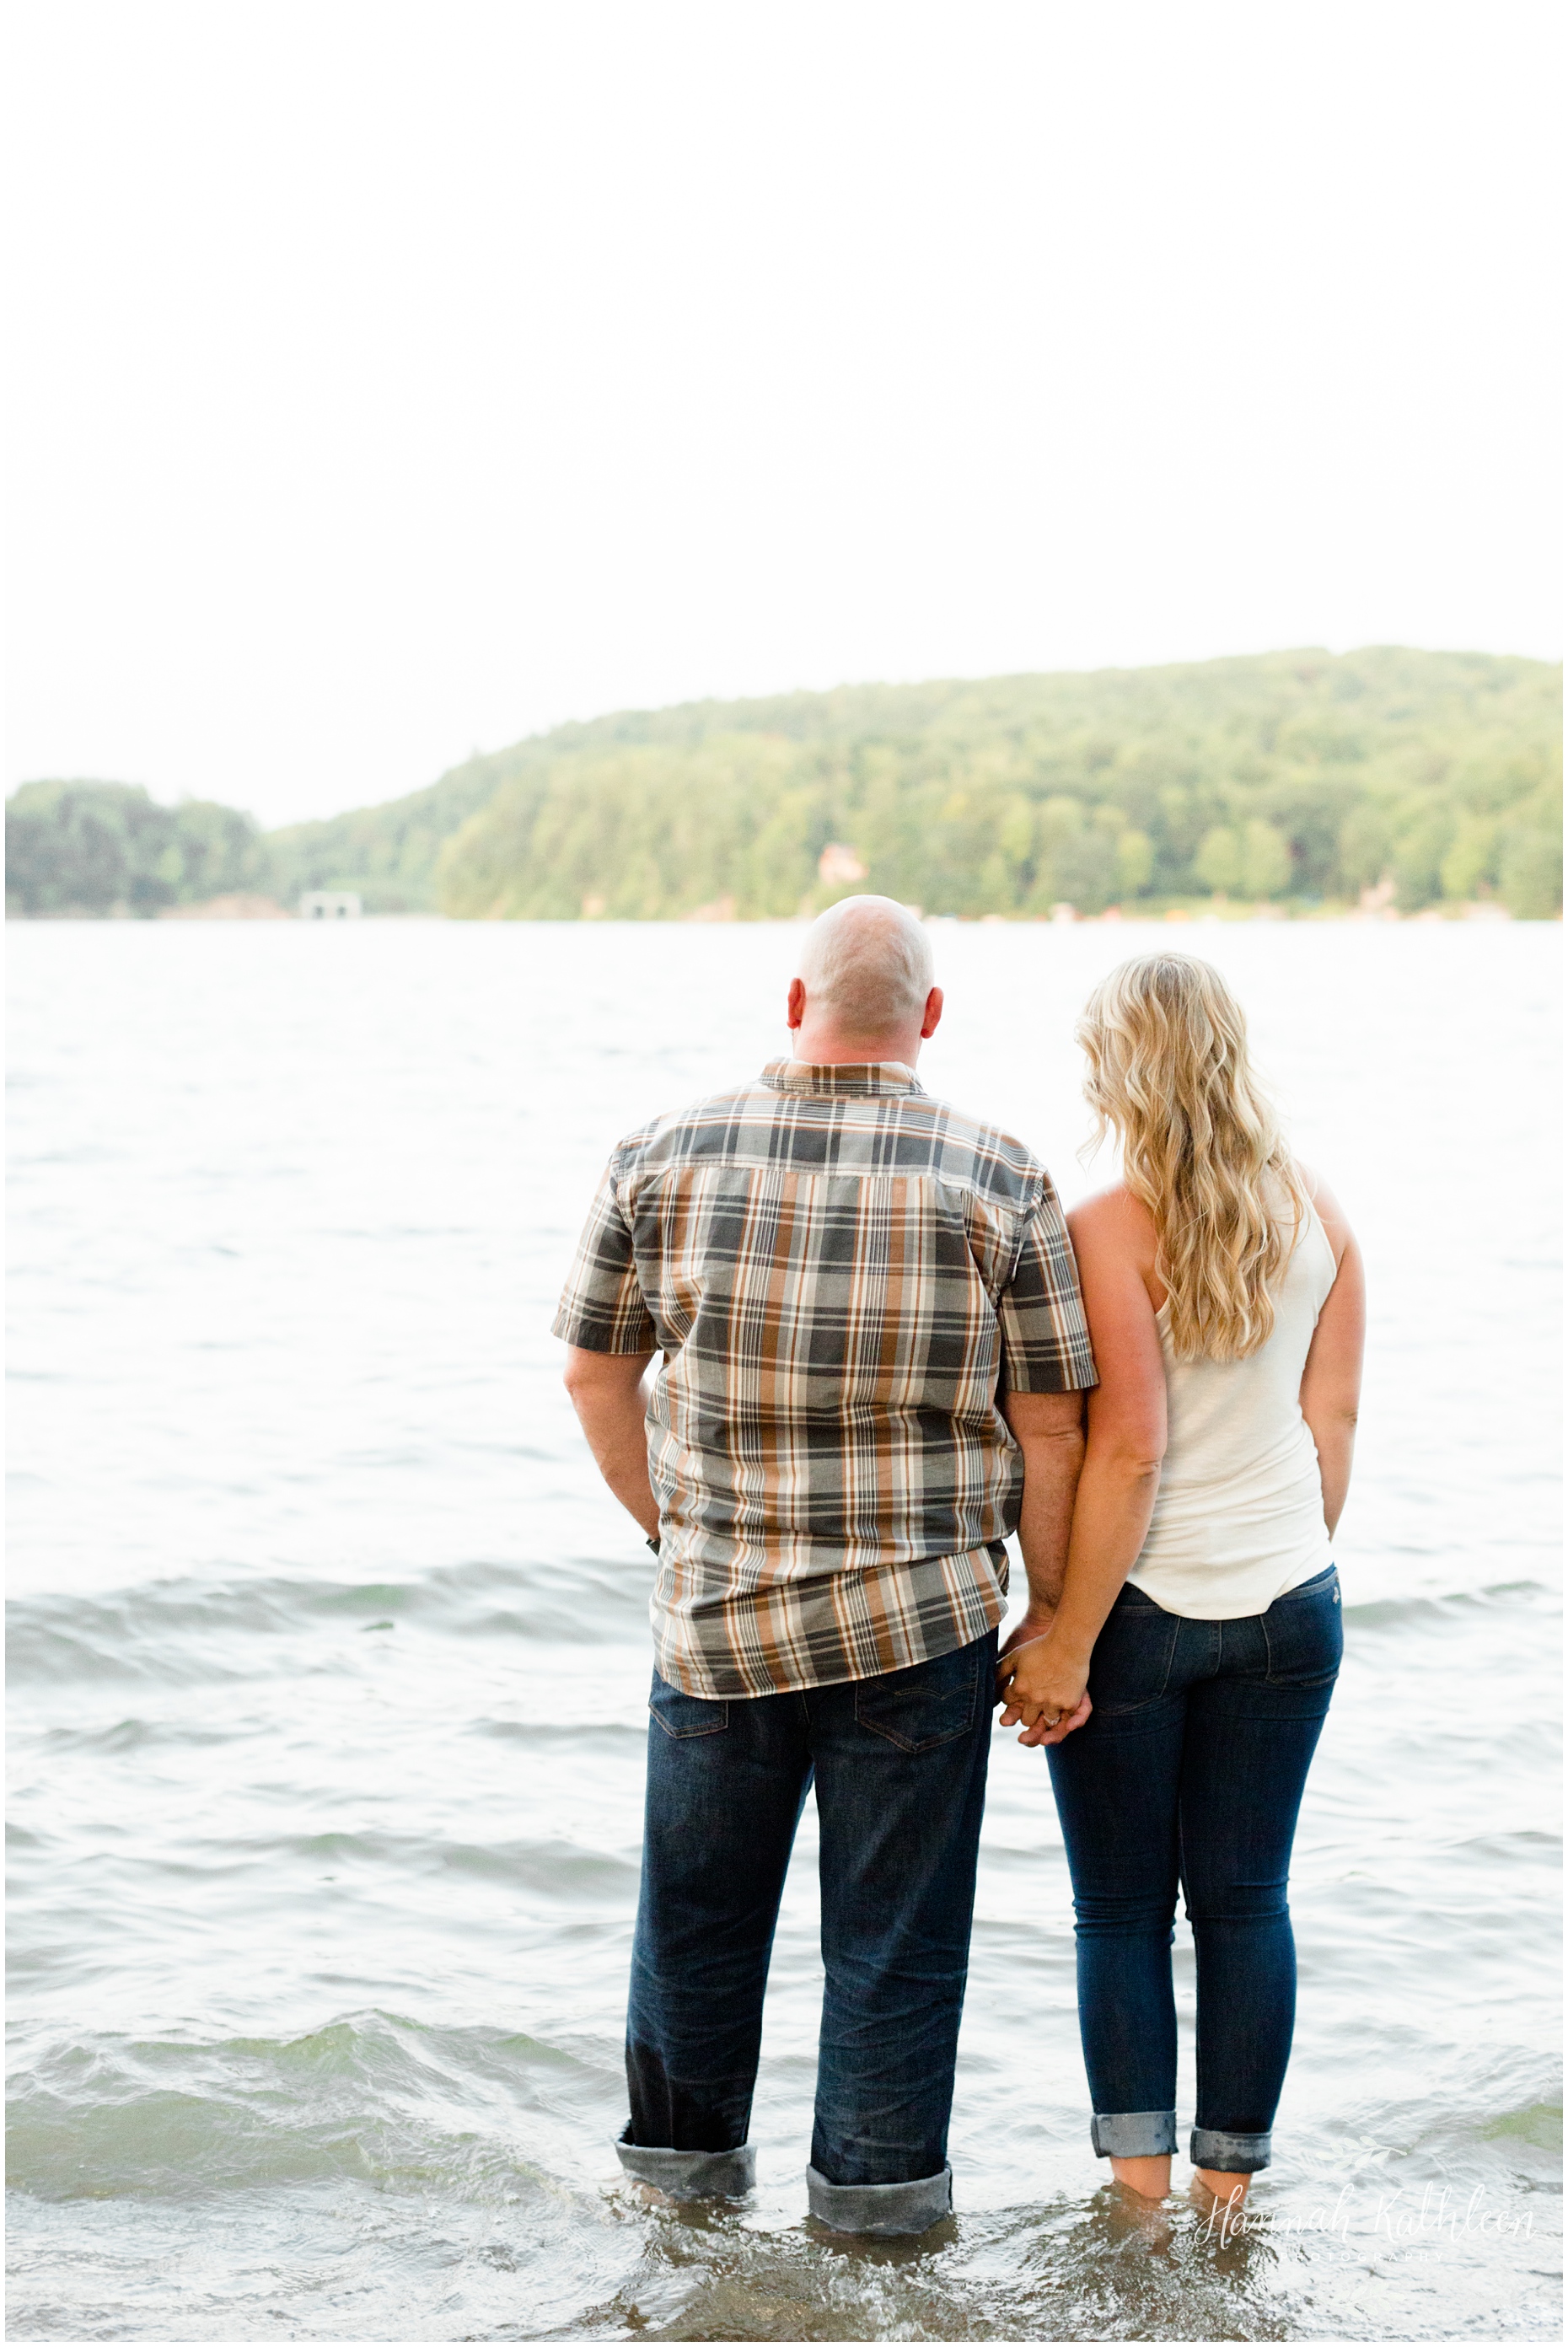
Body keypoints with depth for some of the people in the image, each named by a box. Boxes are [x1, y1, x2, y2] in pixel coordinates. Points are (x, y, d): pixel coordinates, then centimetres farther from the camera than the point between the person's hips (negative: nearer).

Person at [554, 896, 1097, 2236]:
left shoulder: (666, 1161, -4)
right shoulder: (998, 1183, -9)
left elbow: (596, 1374, 4)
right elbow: (1050, 1430, -6)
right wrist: (1052, 1617, 5)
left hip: (716, 1616, 2)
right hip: (921, 1622, -2)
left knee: (699, 1906, 19)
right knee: (893, 1927, 10)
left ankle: (683, 2153, 34)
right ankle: (875, 2183, 18)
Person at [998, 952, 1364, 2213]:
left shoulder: (1112, 1230, -17)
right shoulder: (1317, 1211, 0)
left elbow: (1129, 1450, -19)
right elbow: (1333, 1416, 5)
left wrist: (1069, 1643, -14)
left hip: (1142, 1610, -4)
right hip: (1289, 1610, 5)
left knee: (1123, 1913, 8)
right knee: (1247, 1902, 12)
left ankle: (1141, 2205, 12)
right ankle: (1230, 2196, 20)